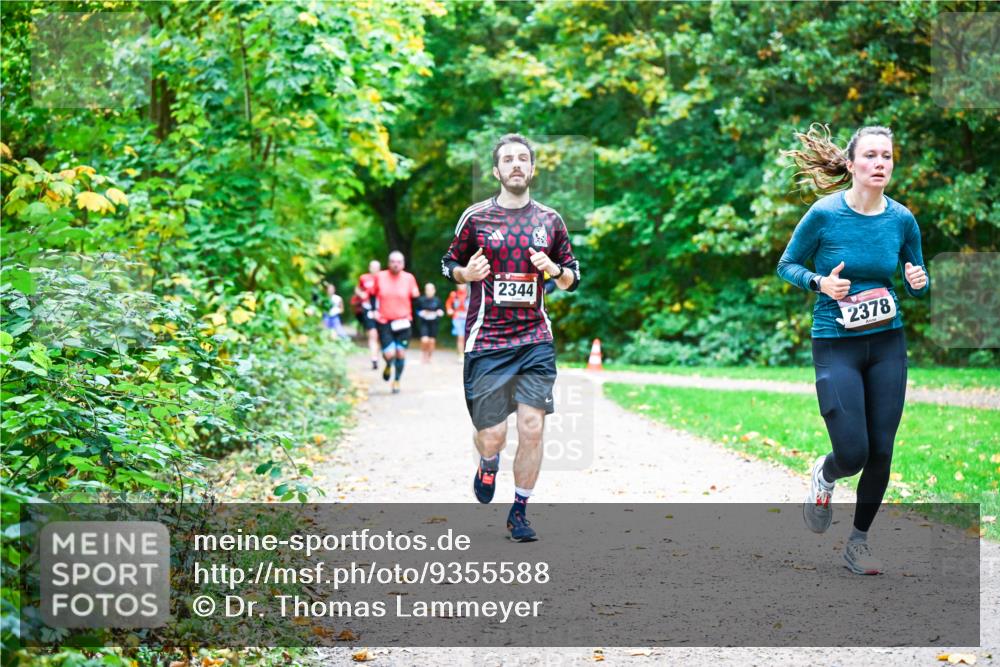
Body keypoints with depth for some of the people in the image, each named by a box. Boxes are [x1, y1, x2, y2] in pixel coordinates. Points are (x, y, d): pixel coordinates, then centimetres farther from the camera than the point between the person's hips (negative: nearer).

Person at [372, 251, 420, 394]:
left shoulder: (409, 278, -1)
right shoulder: (379, 277, 0)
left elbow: (416, 298, 8)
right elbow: (373, 295, 14)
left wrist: (410, 314, -2)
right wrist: (375, 310, 4)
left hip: (402, 322, 1)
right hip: (384, 322, -1)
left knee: (400, 352, 1)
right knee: (389, 354, -11)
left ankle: (397, 381, 22)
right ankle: (388, 366, 26)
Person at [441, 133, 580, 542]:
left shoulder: (550, 220, 8)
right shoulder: (475, 217, 1)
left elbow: (573, 278, 15)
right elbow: (448, 264, 12)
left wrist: (554, 269, -7)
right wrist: (465, 273, -10)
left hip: (536, 341, 2)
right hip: (486, 343, -1)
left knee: (532, 429, -6)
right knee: (491, 436, -1)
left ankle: (519, 512, 12)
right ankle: (488, 466, 37)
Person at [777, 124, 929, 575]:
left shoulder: (902, 220, -1)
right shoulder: (825, 214, -11)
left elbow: (918, 285, 12)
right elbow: (787, 266, 1)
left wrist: (919, 283, -12)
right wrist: (820, 284, -17)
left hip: (888, 345, 3)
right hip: (836, 346, -3)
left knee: (880, 453, 4)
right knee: (853, 455, -11)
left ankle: (859, 541, 25)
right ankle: (824, 475, 27)